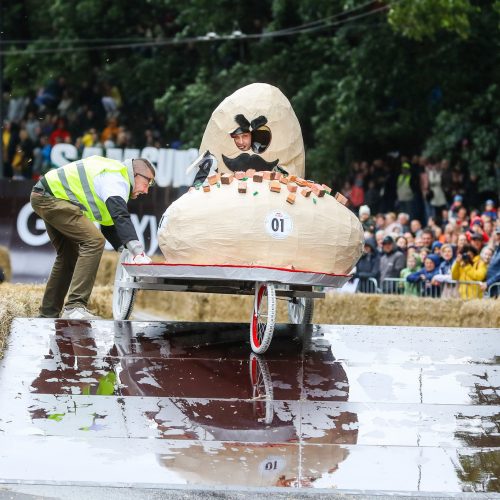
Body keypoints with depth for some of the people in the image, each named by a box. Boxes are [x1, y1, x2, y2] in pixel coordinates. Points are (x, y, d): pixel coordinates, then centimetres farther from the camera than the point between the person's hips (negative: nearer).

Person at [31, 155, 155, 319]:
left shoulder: (113, 176, 19)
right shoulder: (116, 180, -14)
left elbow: (108, 225, 20)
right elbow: (121, 217, -30)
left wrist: (127, 252, 7)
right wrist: (138, 252, -37)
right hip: (51, 197, -12)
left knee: (68, 256, 21)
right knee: (93, 241, -20)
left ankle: (48, 315, 28)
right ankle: (74, 308, -26)